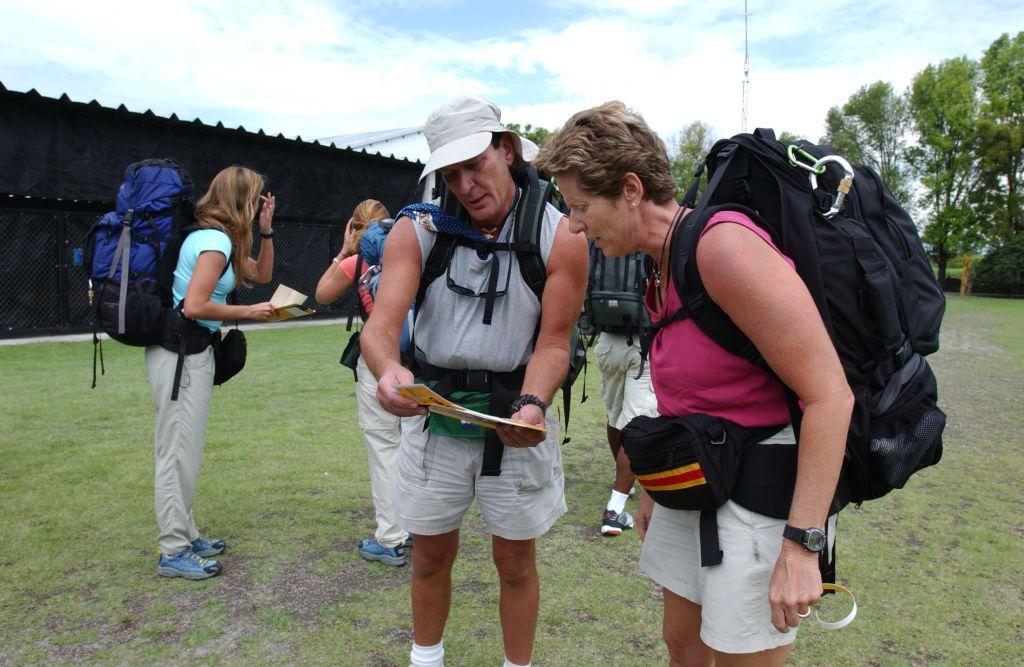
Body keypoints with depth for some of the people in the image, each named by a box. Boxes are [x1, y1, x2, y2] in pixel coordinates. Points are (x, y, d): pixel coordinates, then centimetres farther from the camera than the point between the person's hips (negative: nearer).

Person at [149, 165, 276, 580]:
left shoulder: (216, 239, 14)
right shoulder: (216, 241, -16)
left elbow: (262, 274, 24)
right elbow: (195, 307, -24)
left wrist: (265, 231, 13)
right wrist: (250, 312, -13)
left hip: (193, 352, 10)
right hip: (182, 354, -10)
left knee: (183, 450, 16)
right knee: (179, 452, -3)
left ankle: (185, 536, 28)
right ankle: (173, 553, 7)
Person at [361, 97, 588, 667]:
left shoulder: (561, 239, -12)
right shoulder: (418, 230, -8)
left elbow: (553, 342, -12)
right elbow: (381, 324, -19)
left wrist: (532, 405, -31)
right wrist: (388, 370, -42)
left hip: (518, 421, -1)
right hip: (434, 414, 2)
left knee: (516, 564, 14)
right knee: (431, 557, 18)